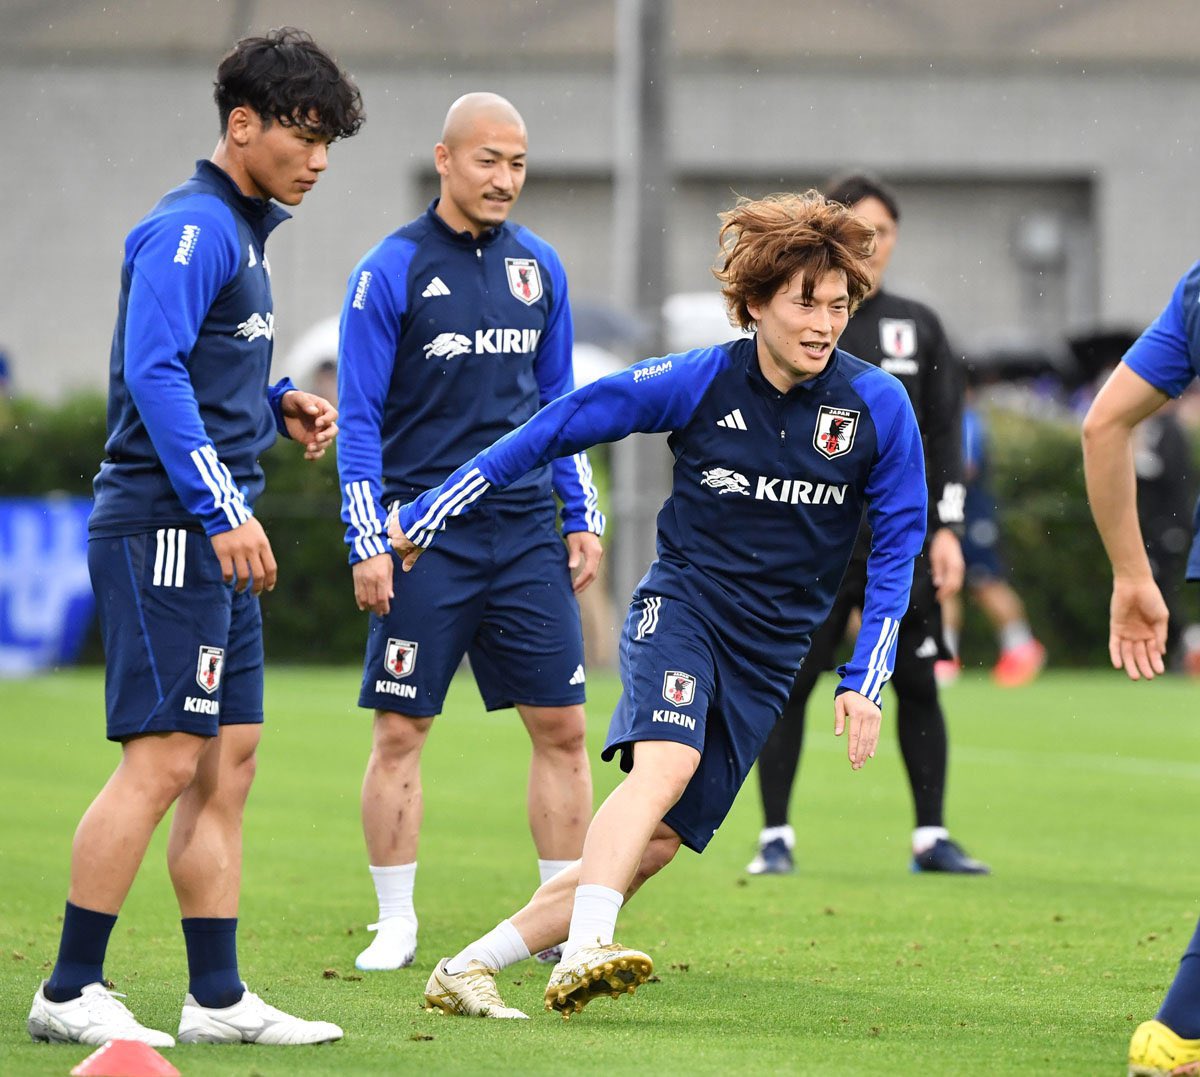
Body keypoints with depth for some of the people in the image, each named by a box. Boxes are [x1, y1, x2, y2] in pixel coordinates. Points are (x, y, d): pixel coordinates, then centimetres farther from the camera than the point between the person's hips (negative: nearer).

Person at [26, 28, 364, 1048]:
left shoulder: (240, 234, 19)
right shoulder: (190, 229, -12)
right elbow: (153, 373, -21)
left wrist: (277, 406, 9)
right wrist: (222, 510, -25)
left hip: (213, 538, 10)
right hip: (162, 531, -10)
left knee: (229, 761, 9)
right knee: (163, 759, -11)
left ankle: (218, 998, 13)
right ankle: (70, 992, -7)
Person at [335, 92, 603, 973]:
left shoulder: (539, 267, 10)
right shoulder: (390, 272, -5)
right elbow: (359, 418, -4)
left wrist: (584, 517, 11)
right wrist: (369, 544, -10)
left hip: (528, 536, 4)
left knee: (562, 727, 2)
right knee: (400, 732, -2)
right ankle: (396, 925, 8)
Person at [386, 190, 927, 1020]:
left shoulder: (878, 408, -4)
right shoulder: (699, 382, -8)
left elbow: (897, 546, 5)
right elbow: (554, 430, 1)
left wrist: (864, 683, -2)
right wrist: (427, 518, 3)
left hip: (769, 654, 3)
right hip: (682, 604, -3)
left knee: (659, 841, -3)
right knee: (665, 763, -33)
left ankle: (470, 968, 3)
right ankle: (583, 952, -47)